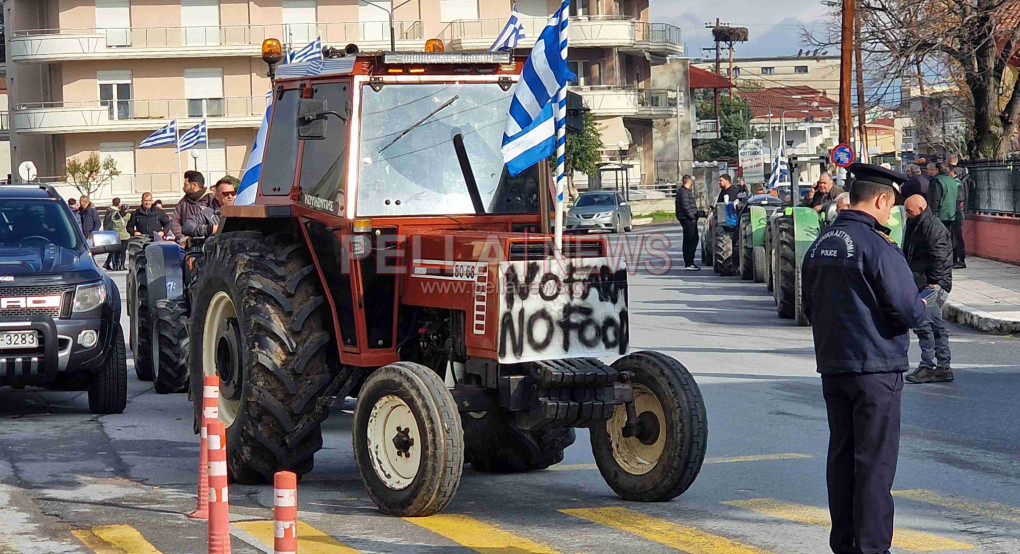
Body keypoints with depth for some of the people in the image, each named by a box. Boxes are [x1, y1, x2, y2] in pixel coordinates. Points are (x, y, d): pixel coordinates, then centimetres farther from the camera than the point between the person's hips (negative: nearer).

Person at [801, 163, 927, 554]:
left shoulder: (820, 245, 8)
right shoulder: (877, 247, -16)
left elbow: (811, 308, 17)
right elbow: (906, 311, -18)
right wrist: (922, 306, 3)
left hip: (832, 366, 7)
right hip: (876, 367, -7)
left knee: (841, 455, 13)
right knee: (876, 461, -2)